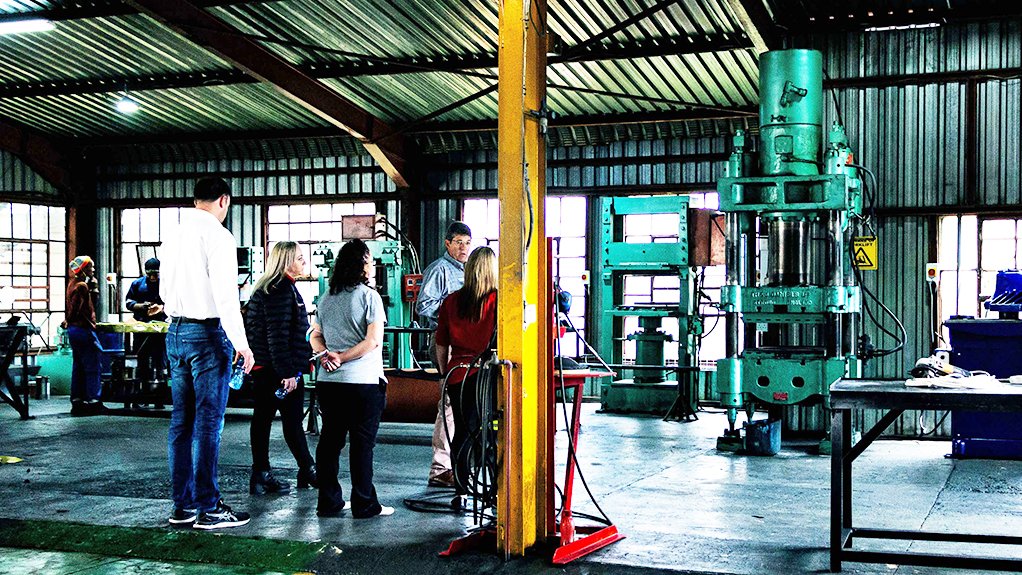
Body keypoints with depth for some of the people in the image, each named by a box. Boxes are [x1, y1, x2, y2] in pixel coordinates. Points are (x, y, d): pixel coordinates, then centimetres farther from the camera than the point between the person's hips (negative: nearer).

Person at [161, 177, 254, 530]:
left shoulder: (174, 236, 13)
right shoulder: (217, 236, -11)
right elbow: (225, 293, -18)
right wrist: (241, 342, -16)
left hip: (175, 332, 8)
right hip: (208, 334, -8)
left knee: (181, 421, 10)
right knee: (208, 423, -4)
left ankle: (182, 504, 15)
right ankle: (208, 508, 0)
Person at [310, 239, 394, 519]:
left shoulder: (326, 298, 12)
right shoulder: (369, 296, -8)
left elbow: (315, 337, 13)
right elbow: (374, 340, -16)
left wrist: (328, 354, -5)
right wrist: (343, 358, -10)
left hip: (328, 381, 6)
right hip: (362, 380, -6)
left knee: (329, 440, 11)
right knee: (362, 443, 0)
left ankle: (329, 503, 16)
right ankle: (364, 504, 5)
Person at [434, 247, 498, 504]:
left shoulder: (451, 302, 5)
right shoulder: (498, 300, -6)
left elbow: (441, 346, 10)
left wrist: (445, 375, 20)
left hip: (458, 374, 3)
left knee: (462, 431, 8)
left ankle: (461, 491, 10)